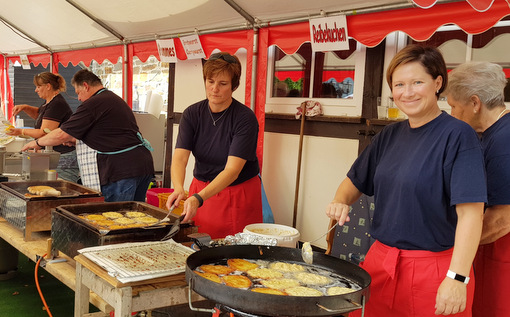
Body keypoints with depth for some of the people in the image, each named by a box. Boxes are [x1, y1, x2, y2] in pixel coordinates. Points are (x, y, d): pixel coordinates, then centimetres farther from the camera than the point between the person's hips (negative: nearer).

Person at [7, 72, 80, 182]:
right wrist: (25, 108, 18)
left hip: (65, 156, -11)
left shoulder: (57, 105, -17)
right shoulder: (49, 103, 16)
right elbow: (38, 114, 38)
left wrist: (21, 132, -7)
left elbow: (44, 133, -20)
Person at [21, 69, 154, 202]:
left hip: (122, 168, -10)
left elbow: (62, 135, -7)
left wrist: (37, 143, 10)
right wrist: (76, 139, 29)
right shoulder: (115, 99, 21)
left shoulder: (93, 104, -8)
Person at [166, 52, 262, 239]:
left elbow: (232, 170, -25)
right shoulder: (192, 114, -6)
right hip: (201, 190, 3)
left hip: (239, 194, -3)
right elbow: (179, 157, -16)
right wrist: (179, 189, -36)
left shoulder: (245, 118, -18)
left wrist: (199, 198, -37)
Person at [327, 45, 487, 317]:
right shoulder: (389, 135, 6)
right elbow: (355, 182, 16)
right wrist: (340, 201, -6)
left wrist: (457, 278, -25)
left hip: (434, 268, -5)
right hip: (380, 260, 6)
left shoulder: (457, 135, -13)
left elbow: (470, 212, -19)